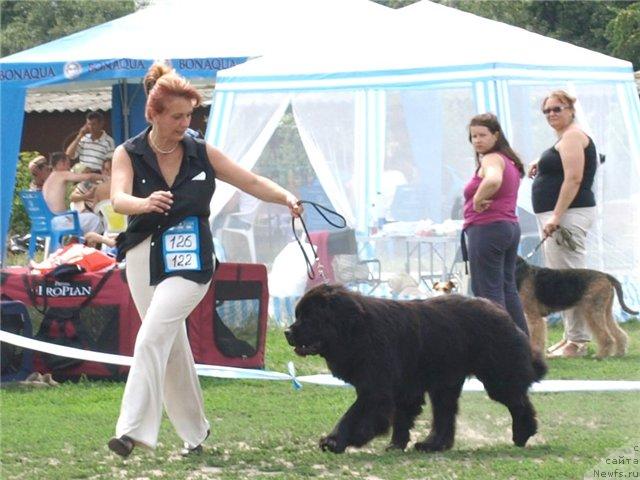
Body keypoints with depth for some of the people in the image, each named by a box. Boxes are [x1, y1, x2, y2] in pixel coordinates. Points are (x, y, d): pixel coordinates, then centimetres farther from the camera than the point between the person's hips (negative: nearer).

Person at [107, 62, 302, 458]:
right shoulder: (129, 155, -1)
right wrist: (145, 203, -41)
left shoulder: (202, 153, 2)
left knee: (153, 336, -20)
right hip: (145, 257, 2)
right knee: (173, 347, 11)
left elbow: (251, 182, 7)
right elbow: (118, 198, -18)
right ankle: (194, 431, 27)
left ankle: (134, 429, -26)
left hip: (190, 260, -2)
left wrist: (285, 197, -13)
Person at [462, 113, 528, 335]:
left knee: (487, 291, -8)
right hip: (510, 226, 10)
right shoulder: (508, 160, 19)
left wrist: (477, 200, -20)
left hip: (486, 228, -10)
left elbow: (493, 180, -34)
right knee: (507, 288, 14)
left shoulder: (491, 159, -12)